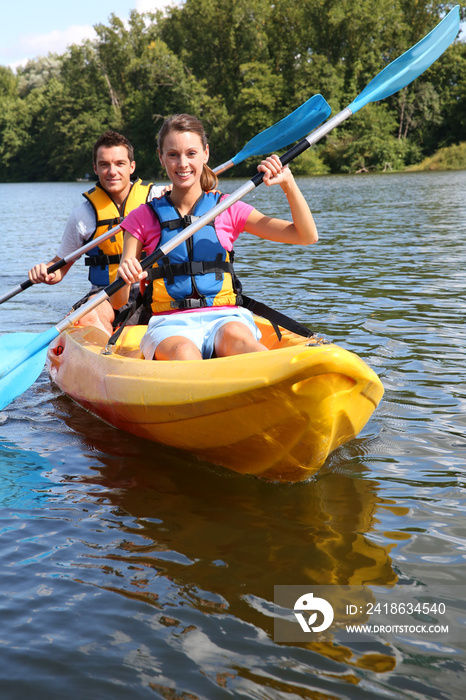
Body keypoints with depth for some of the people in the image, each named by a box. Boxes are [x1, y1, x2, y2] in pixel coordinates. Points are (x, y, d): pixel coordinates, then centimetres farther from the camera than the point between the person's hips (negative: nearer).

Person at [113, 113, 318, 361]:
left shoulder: (228, 210, 12)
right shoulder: (143, 218, 10)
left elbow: (307, 236, 7)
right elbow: (120, 300, 4)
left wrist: (288, 183, -6)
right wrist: (125, 278, -19)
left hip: (226, 317, 0)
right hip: (171, 323, 0)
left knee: (236, 337, -36)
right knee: (184, 351, -36)